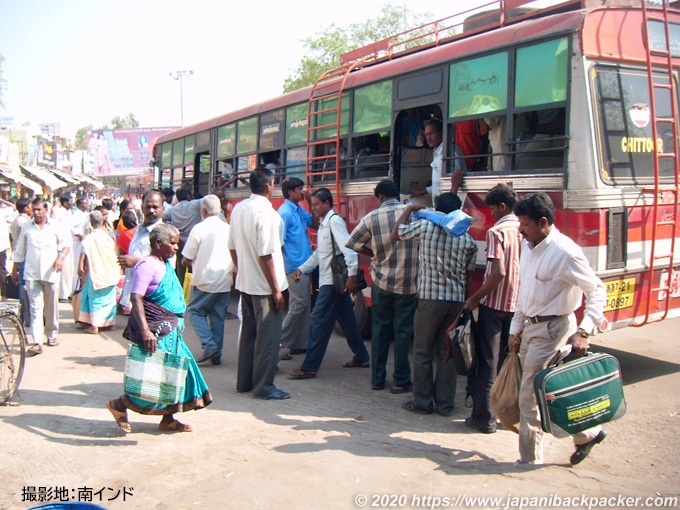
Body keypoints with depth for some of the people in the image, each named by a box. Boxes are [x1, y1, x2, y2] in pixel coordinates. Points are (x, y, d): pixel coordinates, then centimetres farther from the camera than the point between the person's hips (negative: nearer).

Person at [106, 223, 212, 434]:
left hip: (170, 329, 10)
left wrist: (178, 324, 22)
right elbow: (136, 298, -24)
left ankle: (168, 418, 22)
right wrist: (145, 331, -32)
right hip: (155, 330, -10)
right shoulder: (148, 265, -16)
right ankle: (119, 405, 16)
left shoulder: (166, 264, 12)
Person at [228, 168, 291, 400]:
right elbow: (265, 255, -21)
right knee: (268, 336, 2)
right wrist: (276, 290, -16)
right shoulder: (265, 211, -18)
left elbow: (232, 247, 11)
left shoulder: (238, 209, 5)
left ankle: (244, 381, 26)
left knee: (248, 332, 17)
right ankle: (264, 386, 9)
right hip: (264, 285, -8)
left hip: (245, 283, 8)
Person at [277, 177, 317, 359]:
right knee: (299, 304, -10)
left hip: (304, 265, 10)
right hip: (294, 266, -9)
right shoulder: (285, 212, -13)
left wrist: (311, 204, 7)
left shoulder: (299, 210, 13)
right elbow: (279, 241, -17)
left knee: (304, 304, 12)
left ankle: (300, 344, 20)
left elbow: (315, 224, 17)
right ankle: (281, 343, -2)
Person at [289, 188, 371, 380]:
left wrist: (352, 275, -28)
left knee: (318, 322, -7)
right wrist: (302, 269, 16)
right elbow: (318, 253, 23)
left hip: (333, 281, -10)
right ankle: (361, 358, 28)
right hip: (328, 280, 10)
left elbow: (348, 248, -23)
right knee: (347, 320, 17)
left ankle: (309, 367, -3)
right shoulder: (323, 223, 16)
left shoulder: (335, 221, -14)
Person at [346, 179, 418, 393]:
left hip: (381, 281, 1)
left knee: (380, 329, 13)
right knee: (403, 330, 7)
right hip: (407, 282, -1)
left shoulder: (372, 217, -5)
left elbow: (352, 243, 1)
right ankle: (400, 381, 11)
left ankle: (377, 378, 19)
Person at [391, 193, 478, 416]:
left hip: (430, 298, -4)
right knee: (446, 352, 13)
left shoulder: (425, 226, -8)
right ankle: (445, 404, 18)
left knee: (423, 351, 8)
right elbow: (468, 276, 8)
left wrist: (409, 210, 18)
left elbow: (396, 234, 7)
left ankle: (422, 402, 15)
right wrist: (466, 305, 17)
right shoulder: (468, 239, 3)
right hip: (456, 300, 4)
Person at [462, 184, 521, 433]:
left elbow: (498, 273, -23)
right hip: (517, 305, 7)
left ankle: (484, 417, 5)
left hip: (494, 304, -7)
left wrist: (475, 298, -14)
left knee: (488, 362, 0)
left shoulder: (496, 232, -15)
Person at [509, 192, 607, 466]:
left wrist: (583, 332, -27)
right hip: (531, 327, 8)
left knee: (530, 397, -3)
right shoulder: (528, 246, 7)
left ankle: (530, 461, 12)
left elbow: (597, 291, -17)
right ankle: (589, 433, 30)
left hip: (552, 330, -8)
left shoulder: (565, 252, -19)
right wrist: (516, 329, 15)